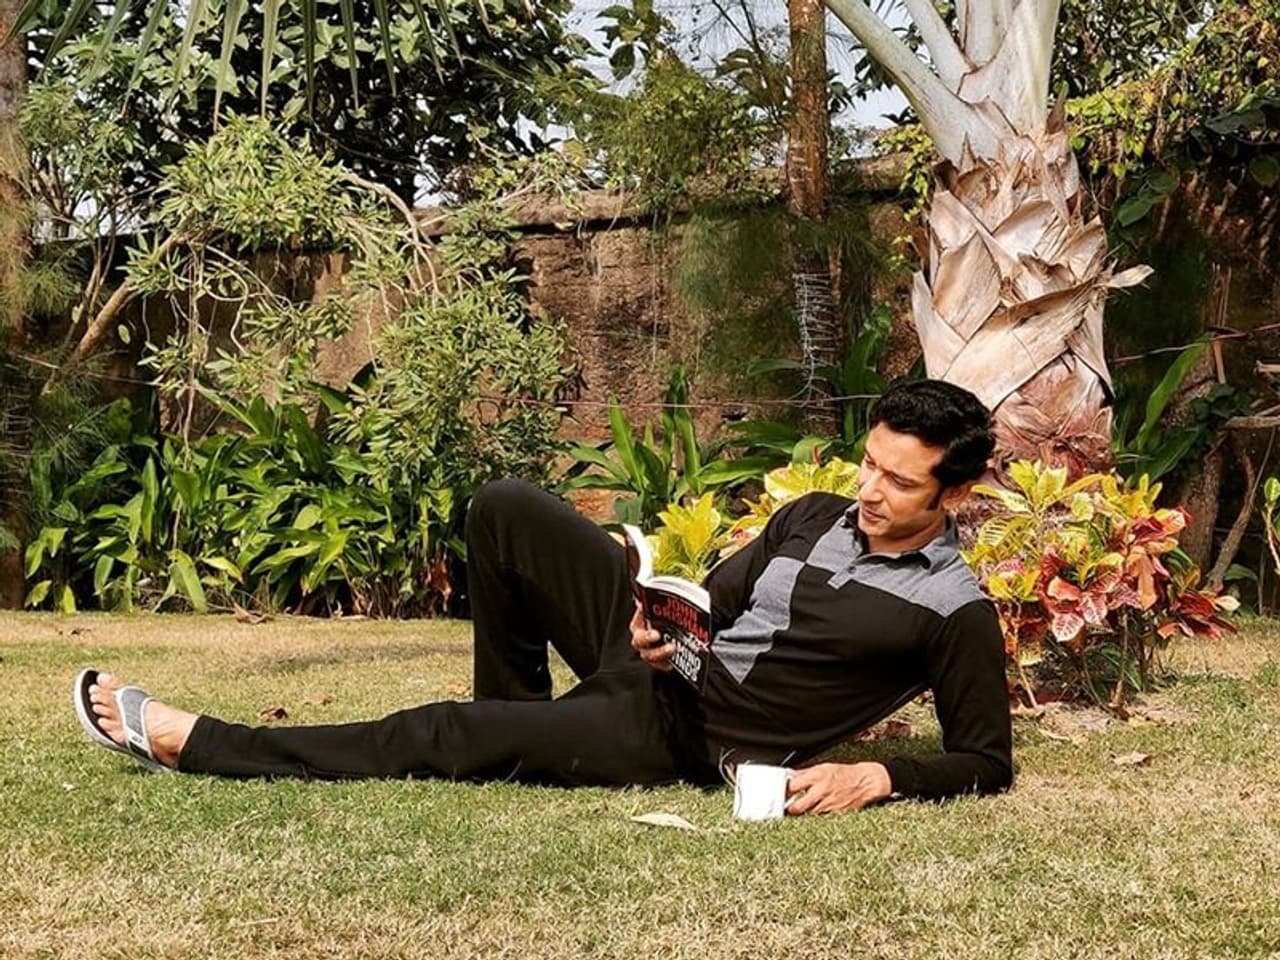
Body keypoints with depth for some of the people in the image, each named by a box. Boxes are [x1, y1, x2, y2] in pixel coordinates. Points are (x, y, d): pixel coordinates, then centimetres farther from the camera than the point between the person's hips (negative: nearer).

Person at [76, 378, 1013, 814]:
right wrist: (663, 625, -4)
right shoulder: (814, 517, 8)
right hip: (661, 660, 7)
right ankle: (519, 719, 8)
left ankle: (183, 740, -7)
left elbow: (987, 764, -9)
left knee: (438, 737, -16)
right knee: (505, 509, -5)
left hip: (686, 741, -7)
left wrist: (875, 776, -25)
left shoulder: (955, 611, -12)